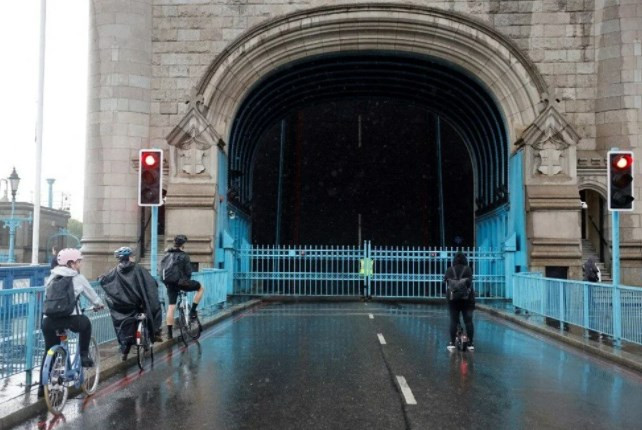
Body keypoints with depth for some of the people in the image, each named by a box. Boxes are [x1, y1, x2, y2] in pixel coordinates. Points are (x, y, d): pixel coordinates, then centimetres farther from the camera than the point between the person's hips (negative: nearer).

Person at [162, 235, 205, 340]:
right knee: (201, 288, 18)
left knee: (171, 307, 11)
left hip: (170, 284, 6)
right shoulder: (183, 256, -10)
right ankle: (192, 311, 12)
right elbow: (188, 271, -9)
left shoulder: (166, 254, 8)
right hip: (181, 282, -6)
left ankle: (169, 333, 10)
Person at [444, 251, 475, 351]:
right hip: (467, 298, -1)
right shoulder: (468, 269, -3)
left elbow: (445, 280, -2)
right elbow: (469, 281, -13)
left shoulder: (450, 270, 2)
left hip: (453, 298, 1)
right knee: (468, 321, 5)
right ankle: (470, 344, 7)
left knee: (453, 321, 4)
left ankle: (452, 343, 5)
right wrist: (469, 289, -10)